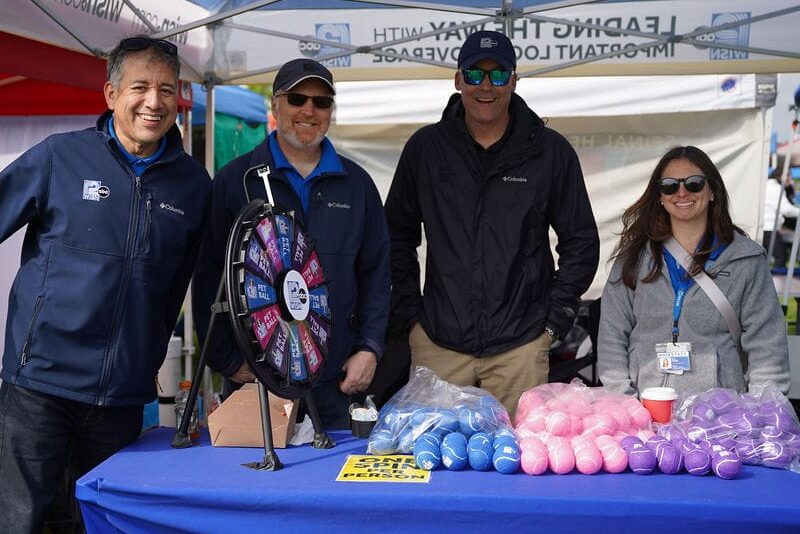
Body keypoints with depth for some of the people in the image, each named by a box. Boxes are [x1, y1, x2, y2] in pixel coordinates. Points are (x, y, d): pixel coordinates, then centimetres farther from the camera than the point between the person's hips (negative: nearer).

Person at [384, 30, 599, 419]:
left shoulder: (550, 151, 2)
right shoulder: (426, 148, 5)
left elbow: (581, 241, 8)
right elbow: (398, 235, 13)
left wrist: (555, 319, 2)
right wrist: (409, 314, 6)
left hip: (520, 345, -1)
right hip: (438, 343, 1)